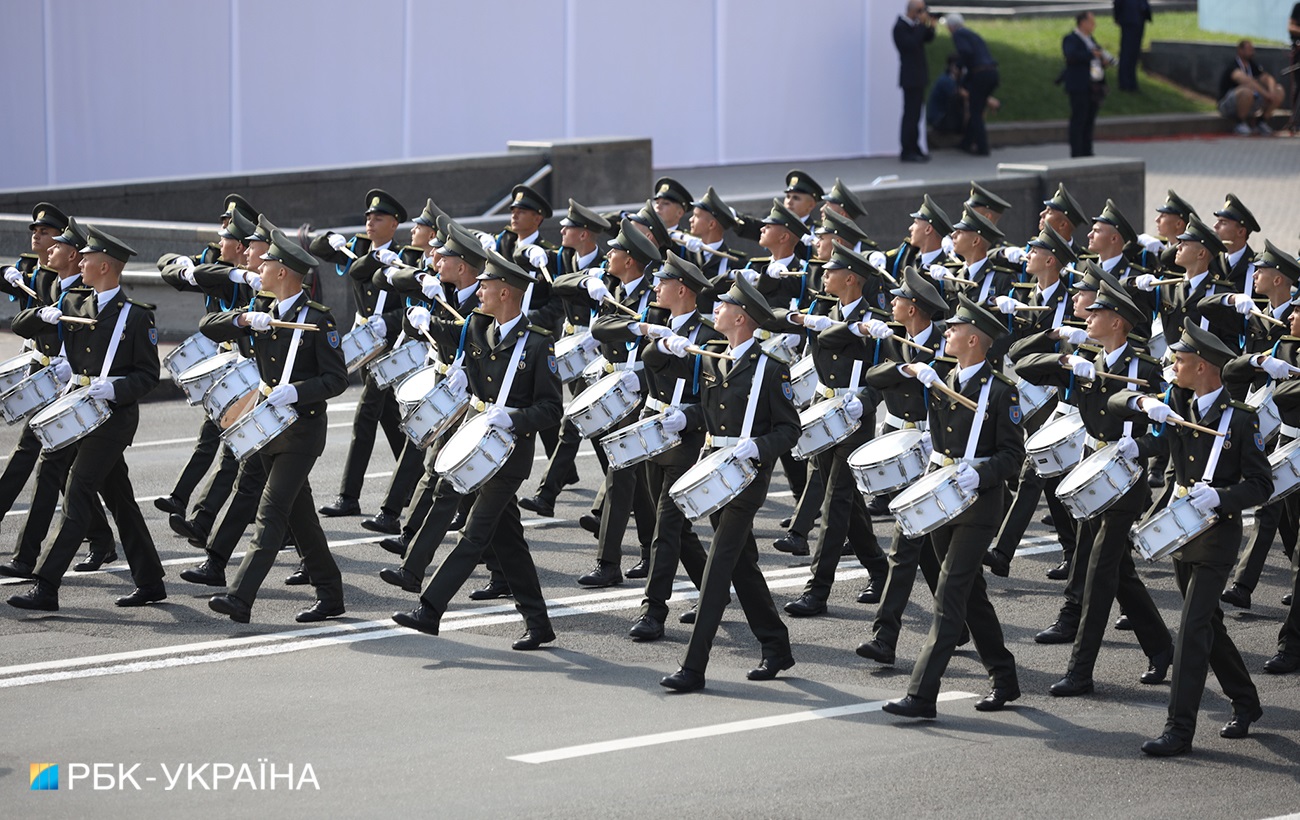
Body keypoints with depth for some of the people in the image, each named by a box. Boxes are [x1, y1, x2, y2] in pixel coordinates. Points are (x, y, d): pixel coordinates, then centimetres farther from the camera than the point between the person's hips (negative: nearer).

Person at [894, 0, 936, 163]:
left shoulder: (915, 25, 12)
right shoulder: (900, 27, -15)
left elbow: (929, 39, 16)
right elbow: (911, 44, -27)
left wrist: (930, 26, -4)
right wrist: (922, 24, -22)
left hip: (918, 77, 9)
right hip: (910, 77, -9)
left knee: (915, 114, 13)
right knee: (911, 114, -9)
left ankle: (914, 149, 18)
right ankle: (907, 151, -7)